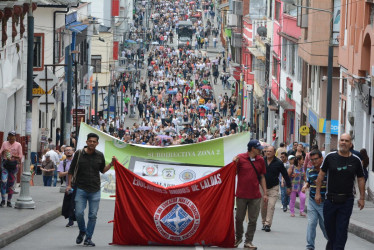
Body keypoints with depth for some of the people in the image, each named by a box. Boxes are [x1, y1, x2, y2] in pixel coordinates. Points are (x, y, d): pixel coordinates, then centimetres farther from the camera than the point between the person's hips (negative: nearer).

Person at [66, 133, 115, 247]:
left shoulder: (100, 156, 5)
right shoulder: (79, 154, -1)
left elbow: (102, 170, 17)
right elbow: (71, 170, 7)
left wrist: (111, 164, 1)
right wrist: (69, 184, 3)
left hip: (95, 190, 2)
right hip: (81, 189, -2)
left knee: (93, 215, 1)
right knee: (79, 213, -8)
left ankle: (88, 238, 12)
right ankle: (82, 231, 21)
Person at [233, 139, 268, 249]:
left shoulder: (260, 160, 6)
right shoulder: (240, 158, -4)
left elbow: (262, 177, 12)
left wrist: (265, 193, 8)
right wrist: (234, 163, -17)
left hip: (255, 196, 2)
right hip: (242, 195, -2)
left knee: (253, 220, 1)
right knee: (239, 218, 8)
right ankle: (238, 237, 28)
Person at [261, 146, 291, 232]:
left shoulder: (278, 163, -6)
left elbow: (285, 175, 2)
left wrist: (288, 187, 4)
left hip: (273, 188, -2)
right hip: (263, 186, 2)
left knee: (271, 206, -11)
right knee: (263, 206, 3)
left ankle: (268, 224, -11)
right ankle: (264, 223, 18)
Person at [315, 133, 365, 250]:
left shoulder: (356, 160, 1)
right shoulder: (330, 157, 1)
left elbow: (361, 179, 8)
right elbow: (321, 175, 7)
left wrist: (362, 198, 5)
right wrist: (318, 192, 3)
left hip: (346, 200, -1)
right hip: (330, 199, 1)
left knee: (342, 229, -5)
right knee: (329, 226, 12)